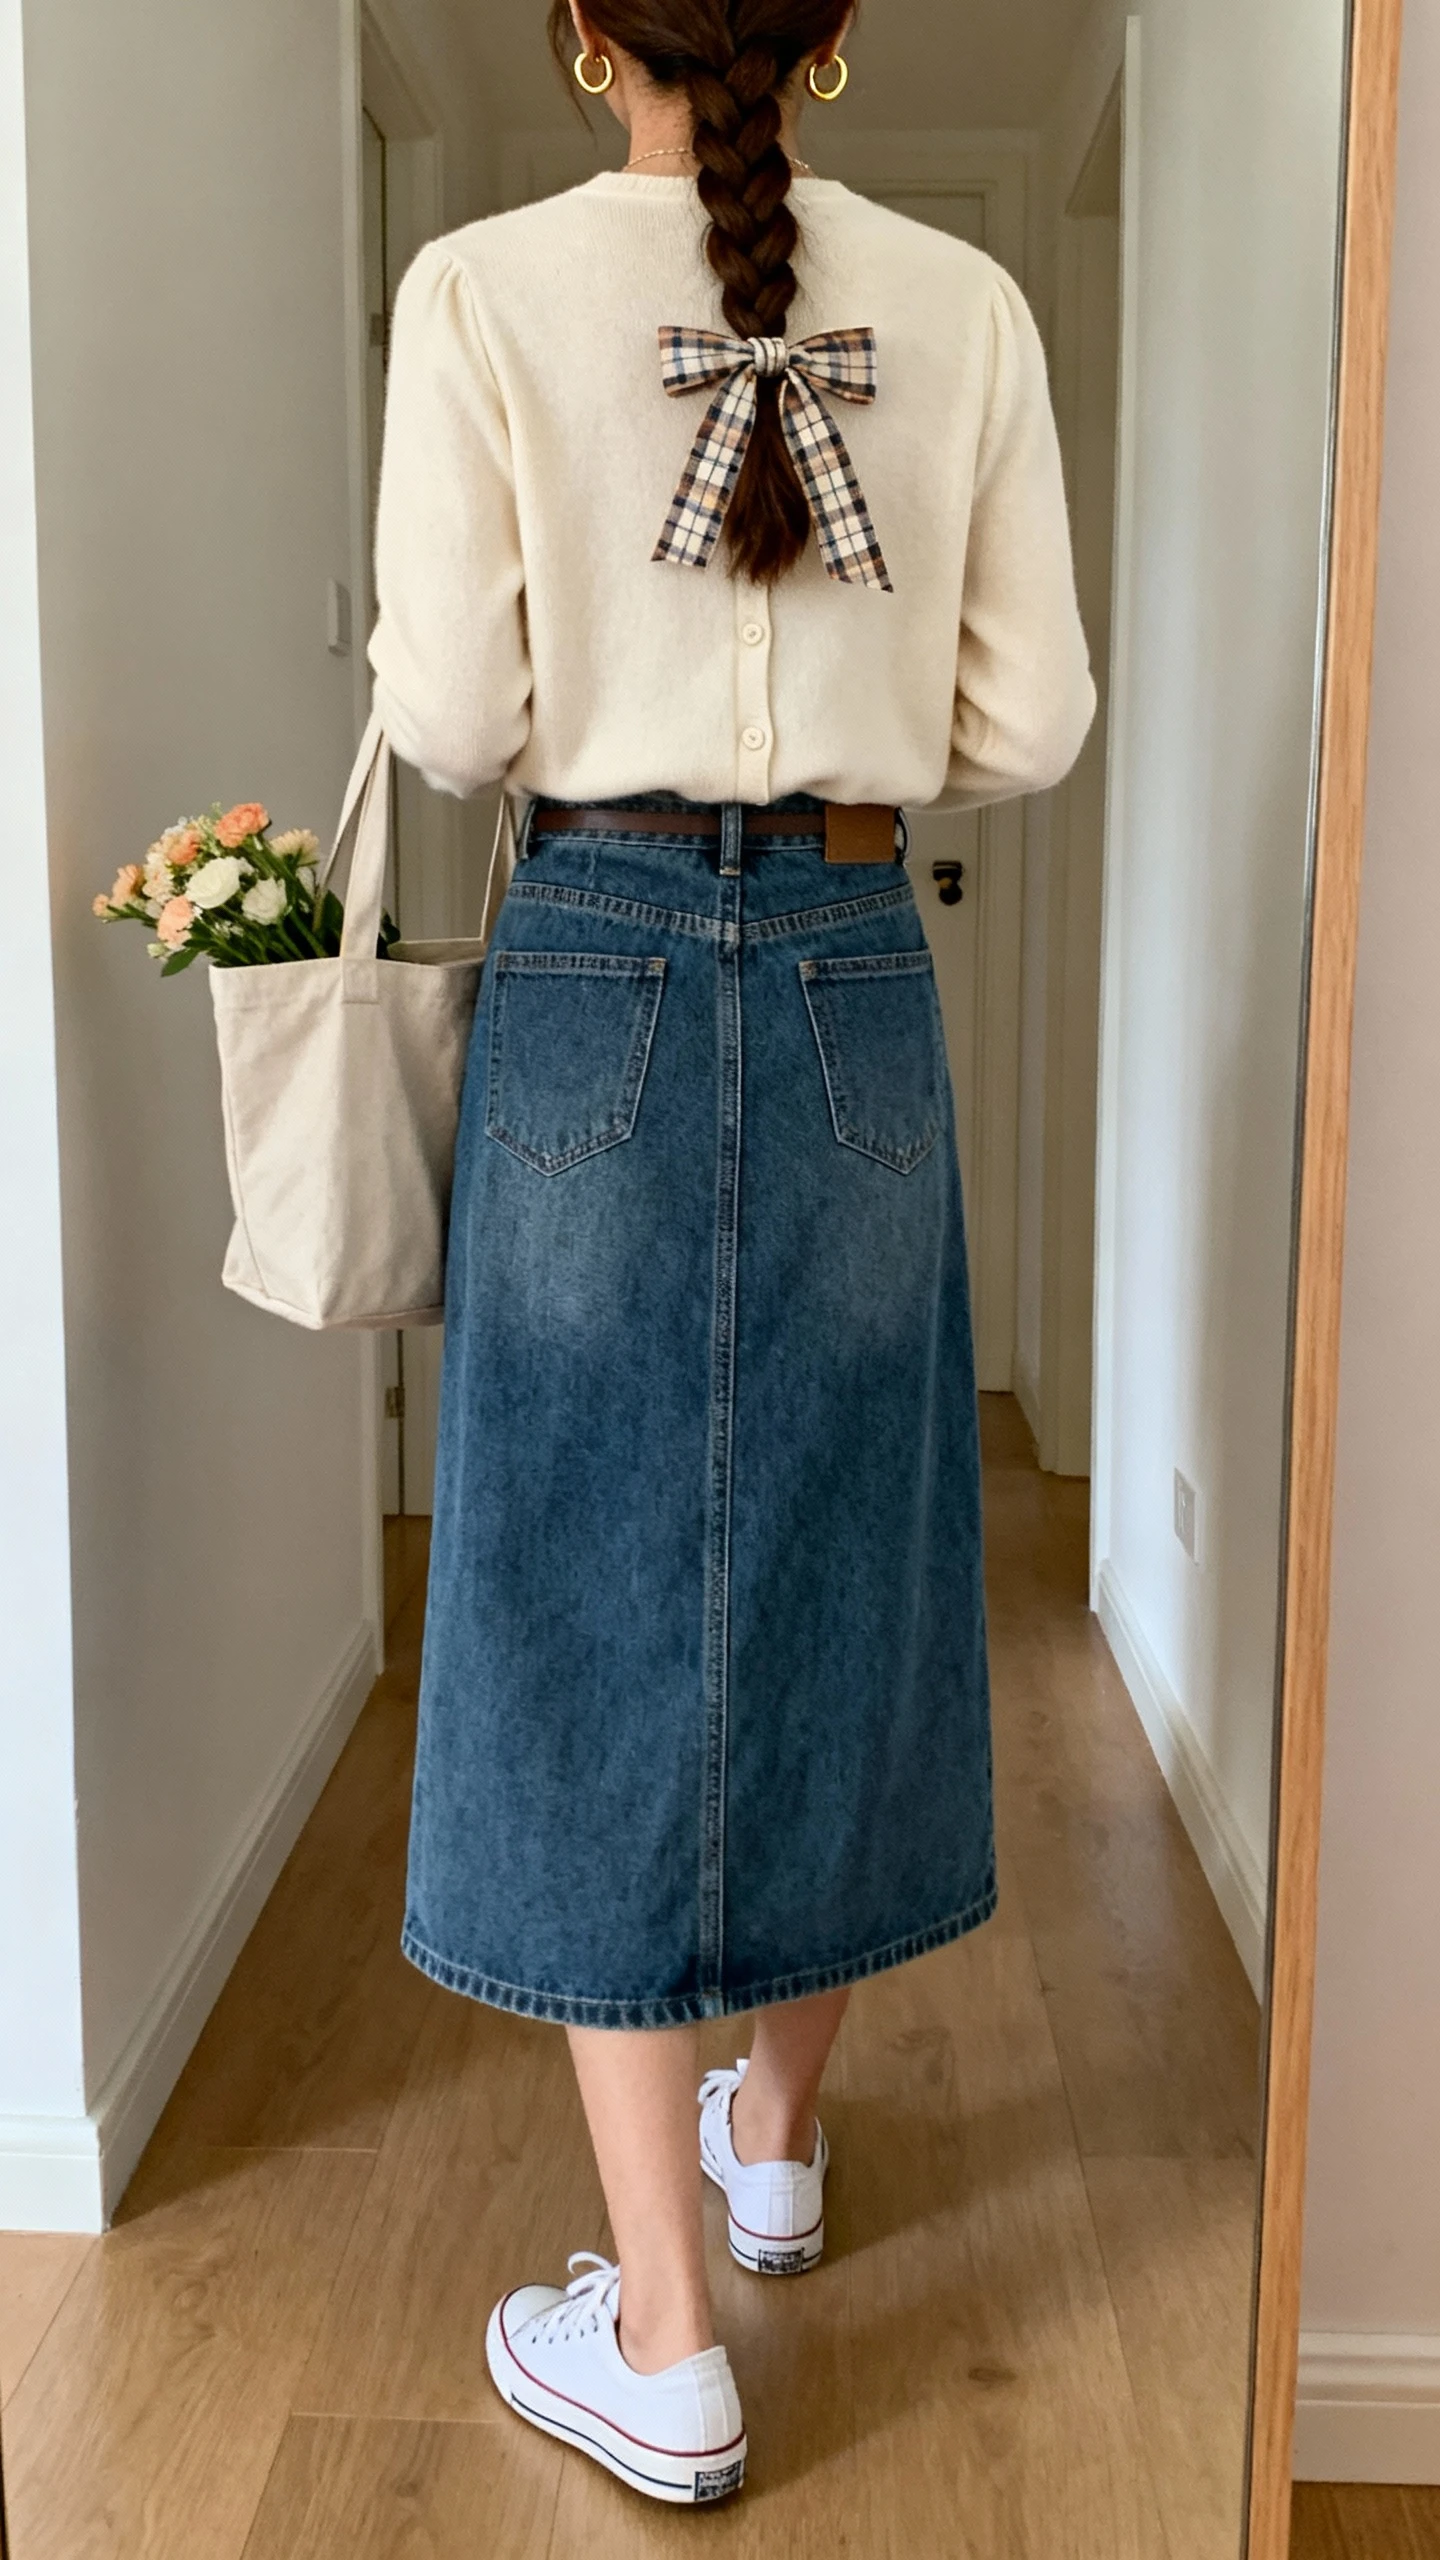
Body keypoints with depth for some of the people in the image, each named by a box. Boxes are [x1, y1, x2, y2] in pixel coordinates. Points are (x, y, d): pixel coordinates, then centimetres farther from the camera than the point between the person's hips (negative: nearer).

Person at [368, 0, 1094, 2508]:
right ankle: (777, 2128, 38)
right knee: (832, 1556, 17)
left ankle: (661, 2344, 10)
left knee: (602, 1584, 3)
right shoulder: (966, 306, 4)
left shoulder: (486, 288, -3)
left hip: (598, 971, -2)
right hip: (858, 978, 3)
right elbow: (1030, 721, 3)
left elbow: (448, 714, -8)